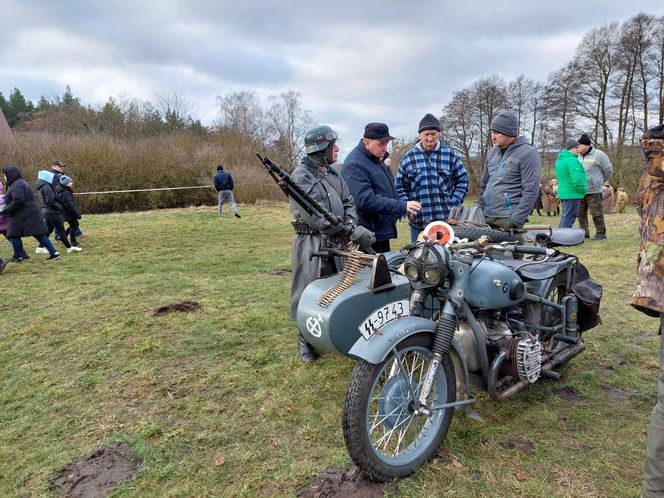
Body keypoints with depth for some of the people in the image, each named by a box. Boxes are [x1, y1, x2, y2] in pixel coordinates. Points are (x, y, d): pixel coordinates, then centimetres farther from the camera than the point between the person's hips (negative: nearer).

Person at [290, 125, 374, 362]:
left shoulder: (333, 173, 14)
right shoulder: (300, 177, -11)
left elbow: (348, 202, 11)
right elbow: (314, 215, -21)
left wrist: (350, 225, -12)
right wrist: (353, 231, -21)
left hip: (338, 241, 7)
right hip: (312, 242, -7)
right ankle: (305, 339, 16)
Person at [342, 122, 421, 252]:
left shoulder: (379, 159, 13)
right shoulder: (354, 165, -18)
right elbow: (366, 200, -28)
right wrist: (402, 206, -27)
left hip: (382, 232, 10)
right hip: (368, 237, -10)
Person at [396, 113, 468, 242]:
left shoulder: (450, 155, 6)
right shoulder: (408, 158, 5)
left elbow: (462, 180, 10)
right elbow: (399, 187, 8)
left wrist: (454, 205, -1)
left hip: (447, 221, 0)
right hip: (418, 222, 0)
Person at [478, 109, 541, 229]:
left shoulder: (527, 154, -8)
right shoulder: (492, 152, 13)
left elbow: (531, 192, -13)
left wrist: (515, 221, -16)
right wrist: (480, 213, 12)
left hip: (508, 220, -6)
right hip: (487, 219, 6)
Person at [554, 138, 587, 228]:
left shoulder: (559, 159, 13)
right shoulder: (572, 160, -18)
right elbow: (577, 179, -27)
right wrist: (582, 190, -11)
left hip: (563, 193, 10)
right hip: (572, 194, -10)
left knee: (565, 216, 19)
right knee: (569, 217, -5)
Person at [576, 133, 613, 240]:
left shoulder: (598, 155, -6)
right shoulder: (579, 156, 13)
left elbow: (608, 169, 0)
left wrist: (600, 181, 8)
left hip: (593, 191, -7)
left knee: (596, 213, -4)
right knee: (580, 213, 10)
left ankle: (601, 233, 4)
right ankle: (584, 232, 19)